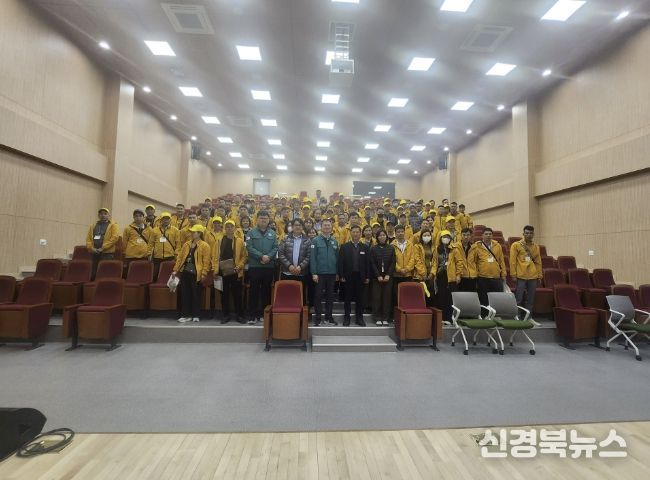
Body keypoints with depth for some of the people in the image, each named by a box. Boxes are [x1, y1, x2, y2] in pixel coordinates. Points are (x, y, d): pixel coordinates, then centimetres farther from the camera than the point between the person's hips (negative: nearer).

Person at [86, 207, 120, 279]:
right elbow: (88, 238, 13)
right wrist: (91, 247, -5)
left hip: (107, 253, -5)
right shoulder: (93, 226, 20)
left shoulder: (113, 225, 4)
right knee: (93, 273, 6)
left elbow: (115, 237, -9)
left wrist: (103, 248, -14)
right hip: (94, 253, 5)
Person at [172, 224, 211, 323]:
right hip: (185, 272, 5)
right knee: (185, 294, 9)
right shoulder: (187, 244, 13)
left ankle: (196, 315, 15)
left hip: (196, 273, -5)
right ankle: (186, 315, 19)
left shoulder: (205, 246, -5)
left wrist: (204, 273, -15)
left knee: (195, 294, 4)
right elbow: (180, 257, 13)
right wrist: (175, 270, 8)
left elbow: (206, 261, -10)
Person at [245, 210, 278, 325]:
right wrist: (261, 256, -17)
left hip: (269, 266, 2)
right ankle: (252, 316, 8)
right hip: (254, 266, -2)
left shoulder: (273, 233, 9)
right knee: (254, 290, 1)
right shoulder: (251, 232, 2)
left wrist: (269, 257, -15)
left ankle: (264, 314, 19)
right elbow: (249, 247, -8)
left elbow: (275, 248, 2)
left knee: (266, 290, 9)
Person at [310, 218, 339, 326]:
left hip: (332, 273, 4)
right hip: (320, 273, -3)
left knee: (330, 295, 11)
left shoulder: (334, 241, 8)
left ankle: (329, 317, 22)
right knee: (318, 295, 5)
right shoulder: (316, 240, -3)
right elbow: (312, 257, -8)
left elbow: (337, 257, 9)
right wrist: (314, 273, -13)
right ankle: (318, 317, 15)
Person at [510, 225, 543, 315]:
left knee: (531, 300, 9)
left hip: (533, 277, 4)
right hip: (521, 277, -4)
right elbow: (512, 261, -5)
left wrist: (539, 275, 10)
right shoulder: (516, 245, -2)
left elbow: (538, 262, 15)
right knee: (519, 299, -1)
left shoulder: (536, 246, 12)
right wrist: (513, 275, -9)